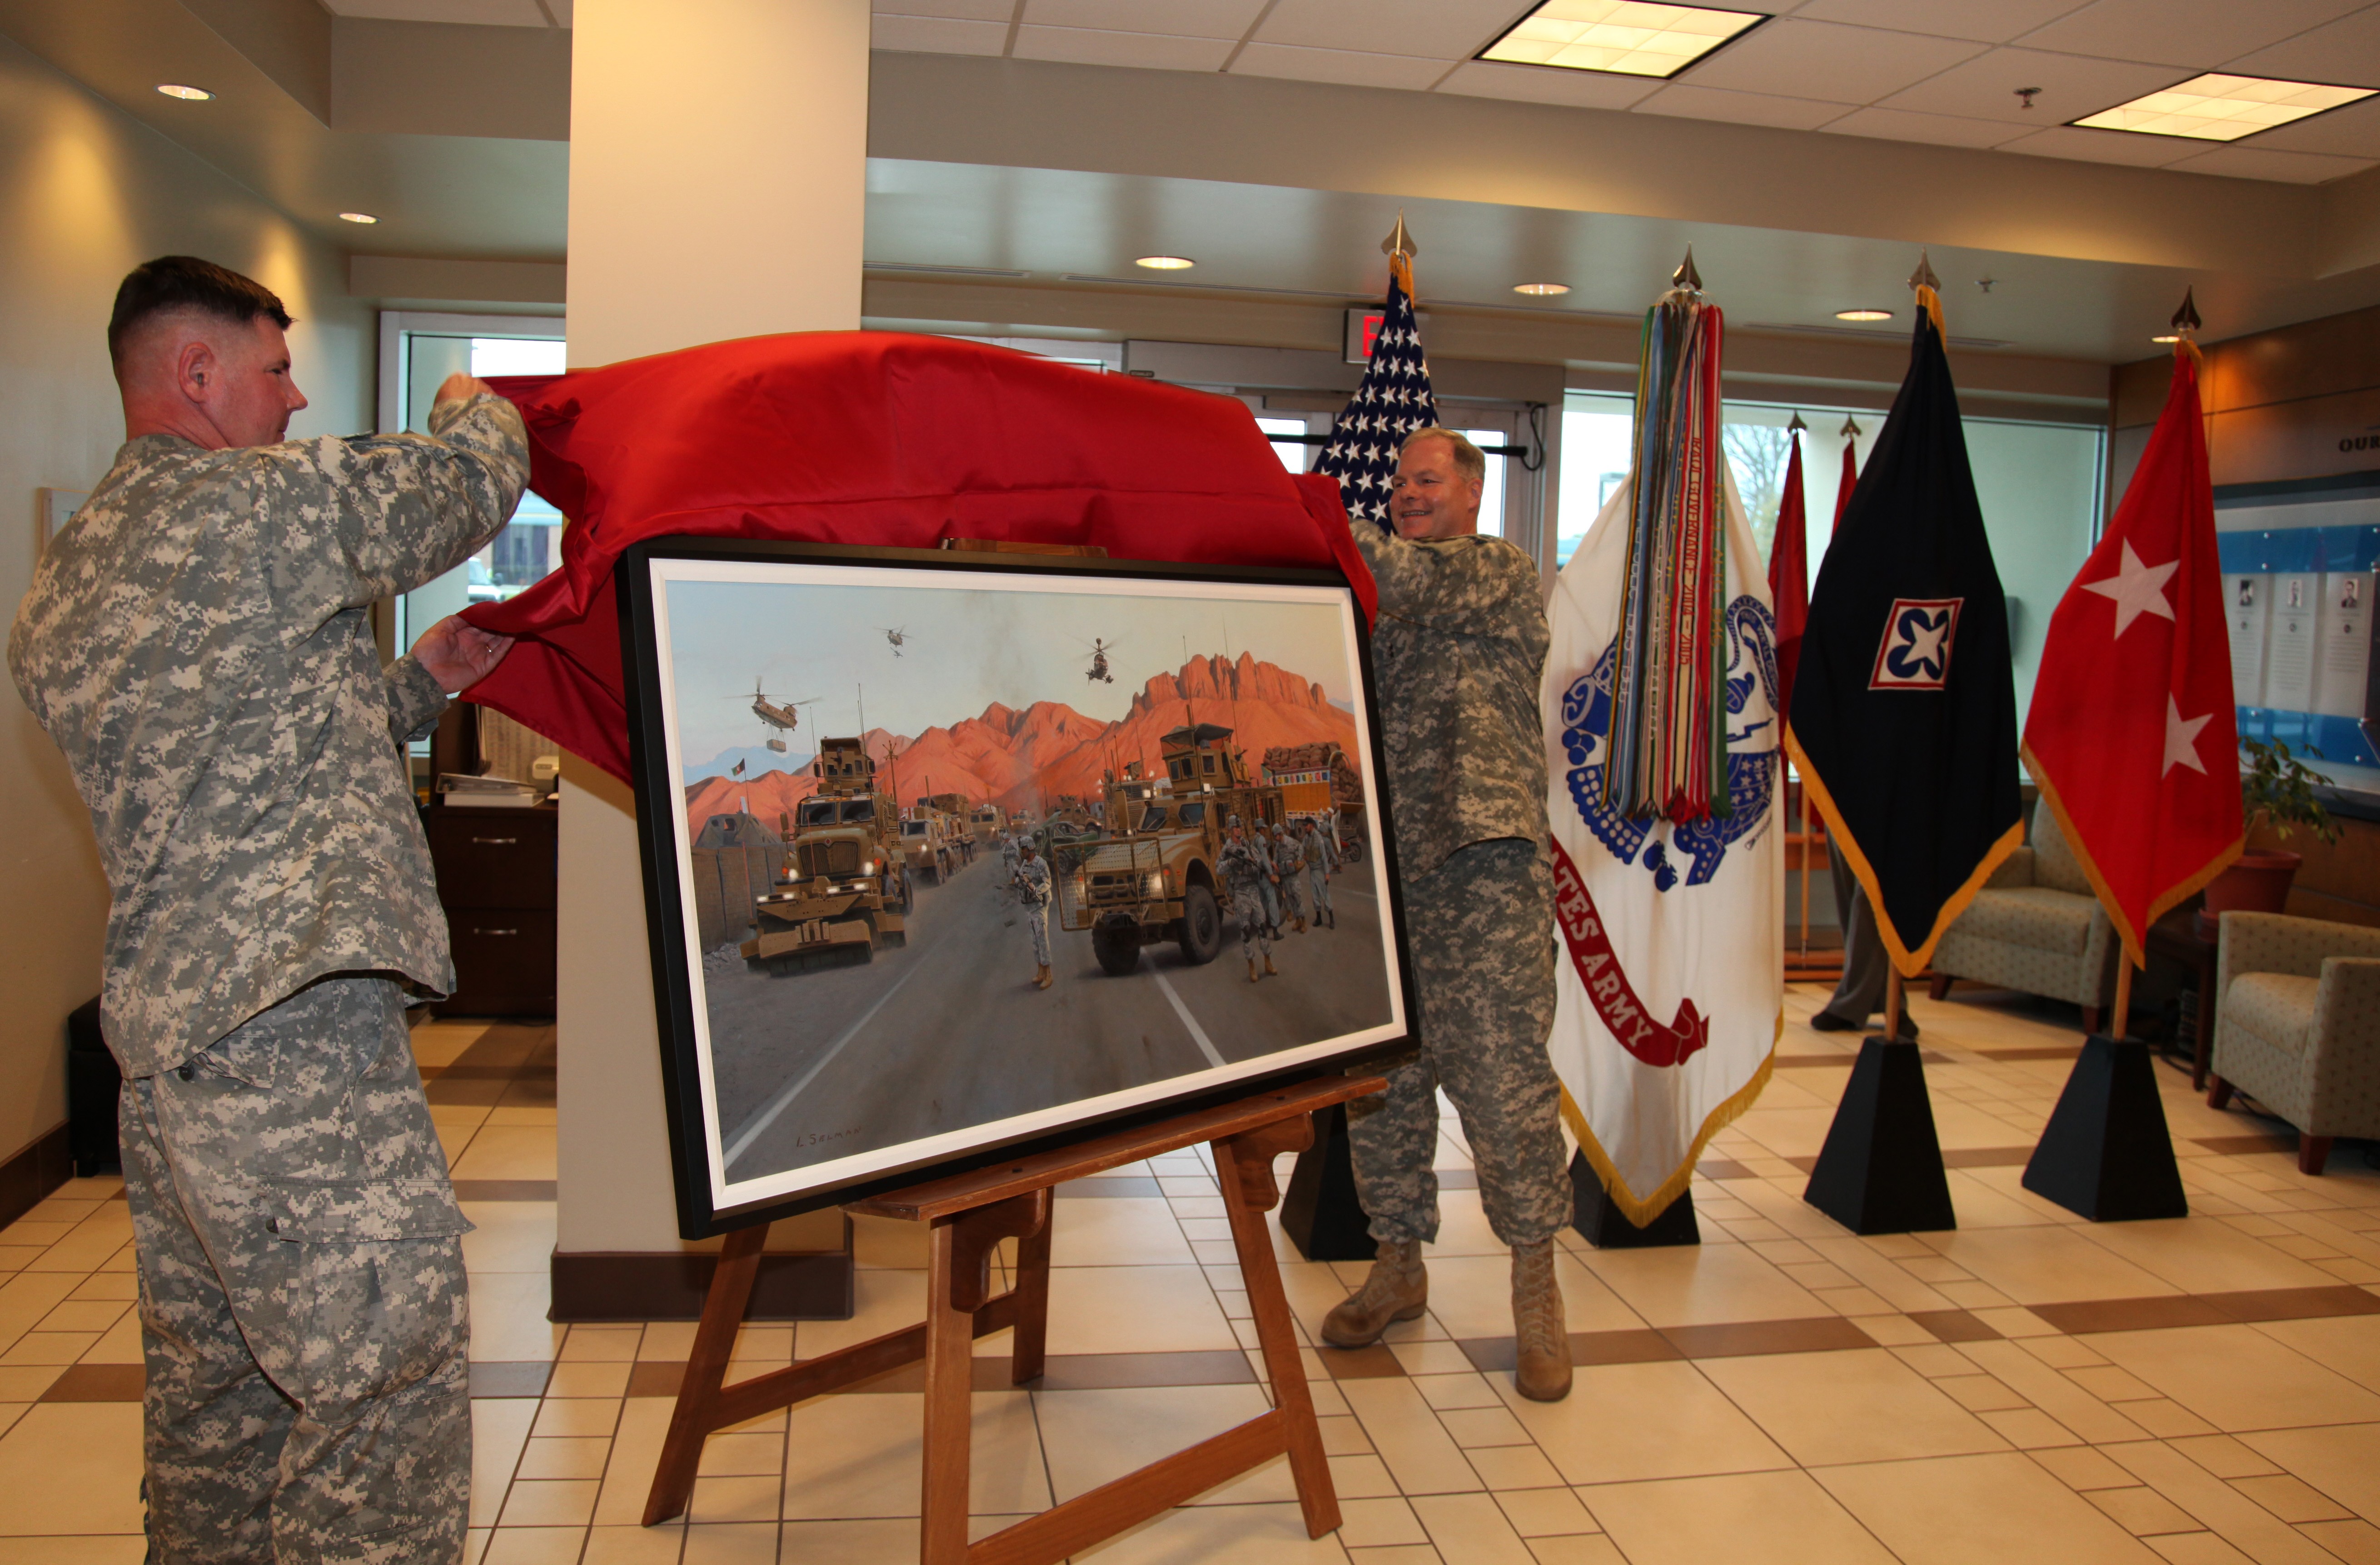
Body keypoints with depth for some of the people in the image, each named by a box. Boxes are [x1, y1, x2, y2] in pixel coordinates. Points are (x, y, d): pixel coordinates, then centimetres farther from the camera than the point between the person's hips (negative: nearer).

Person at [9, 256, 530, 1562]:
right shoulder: (263, 499, -9)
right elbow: (478, 483, 2)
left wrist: (418, 680, 22)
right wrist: (471, 403, 24)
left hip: (159, 1044, 10)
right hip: (295, 1038, -10)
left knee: (215, 1398, 18)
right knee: (389, 1396, -3)